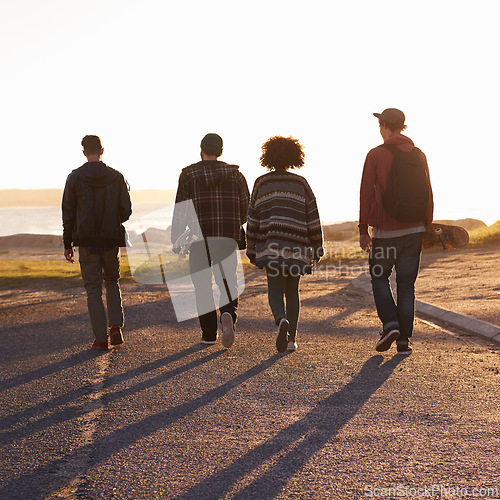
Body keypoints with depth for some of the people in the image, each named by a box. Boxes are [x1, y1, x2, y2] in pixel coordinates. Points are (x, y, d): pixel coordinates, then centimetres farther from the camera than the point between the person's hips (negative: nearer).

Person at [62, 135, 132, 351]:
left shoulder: (74, 178, -3)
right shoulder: (116, 177, -1)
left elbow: (68, 214, -1)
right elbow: (126, 210, 2)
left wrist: (67, 244, 6)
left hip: (86, 242, -1)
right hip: (112, 240, 1)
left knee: (93, 290, 5)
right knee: (112, 283, 20)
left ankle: (101, 338, 1)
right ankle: (116, 326, 4)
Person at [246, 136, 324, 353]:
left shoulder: (261, 183, 3)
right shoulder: (301, 183, 3)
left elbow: (253, 220, 4)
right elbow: (313, 218, 3)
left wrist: (252, 250, 11)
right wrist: (317, 249, 10)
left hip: (271, 246, -1)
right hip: (297, 246, 1)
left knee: (275, 290, 2)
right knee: (292, 291, 13)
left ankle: (282, 320, -28)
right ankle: (291, 338, 13)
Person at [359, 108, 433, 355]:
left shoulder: (376, 155, -5)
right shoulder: (418, 155, 5)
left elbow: (366, 193, -6)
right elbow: (427, 194, 6)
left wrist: (363, 230, -1)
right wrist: (427, 227, 13)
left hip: (386, 231, -3)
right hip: (413, 230, 3)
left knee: (379, 277, 14)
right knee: (406, 284, 7)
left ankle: (390, 324, -4)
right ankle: (404, 339, 4)